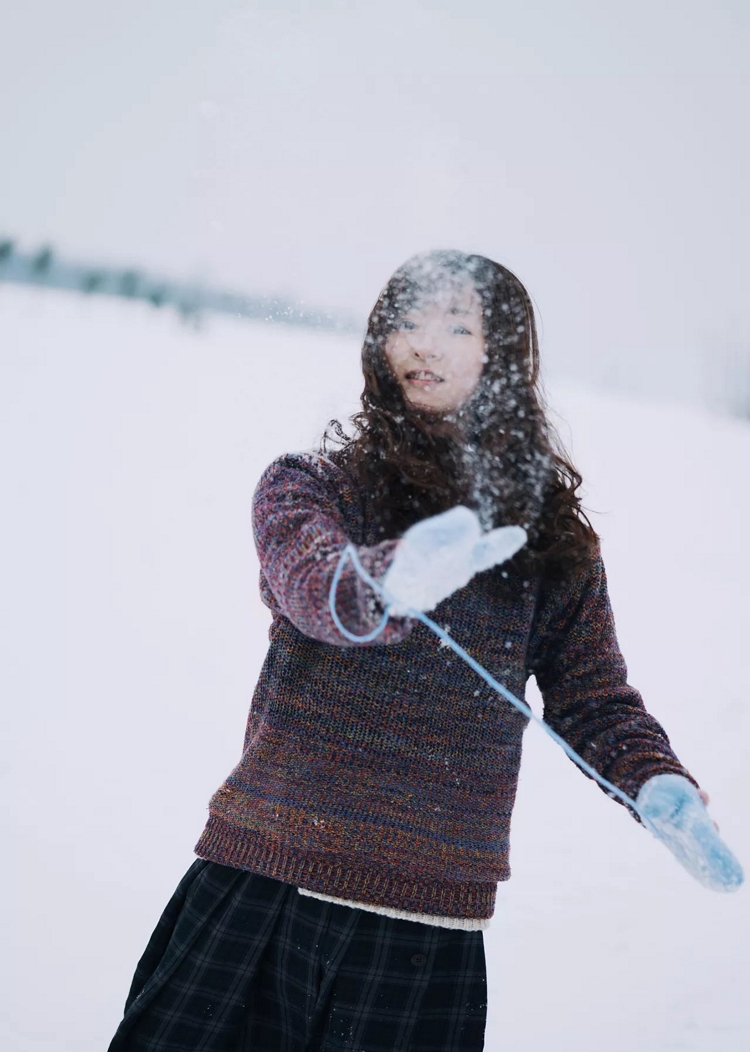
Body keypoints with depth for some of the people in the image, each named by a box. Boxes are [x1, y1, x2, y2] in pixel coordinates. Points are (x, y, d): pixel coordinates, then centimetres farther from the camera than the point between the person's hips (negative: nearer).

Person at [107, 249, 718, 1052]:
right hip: (263, 886, -1)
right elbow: (314, 584, -18)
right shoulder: (309, 483, 3)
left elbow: (595, 699, 12)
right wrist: (393, 581, -41)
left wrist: (659, 785, -9)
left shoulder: (551, 534, 9)